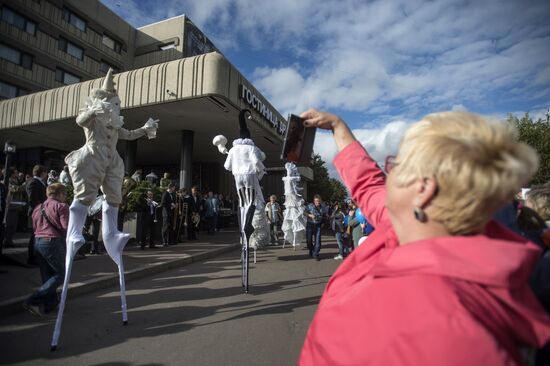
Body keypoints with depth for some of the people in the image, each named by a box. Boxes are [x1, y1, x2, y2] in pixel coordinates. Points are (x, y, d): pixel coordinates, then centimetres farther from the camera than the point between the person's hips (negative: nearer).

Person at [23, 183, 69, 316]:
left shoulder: (38, 208, 16)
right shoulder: (61, 206, -7)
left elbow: (34, 227, 17)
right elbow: (65, 228, -14)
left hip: (37, 242, 8)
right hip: (53, 242, -8)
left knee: (47, 275, 16)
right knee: (61, 274, 1)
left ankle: (49, 304, 22)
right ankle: (32, 301, -6)